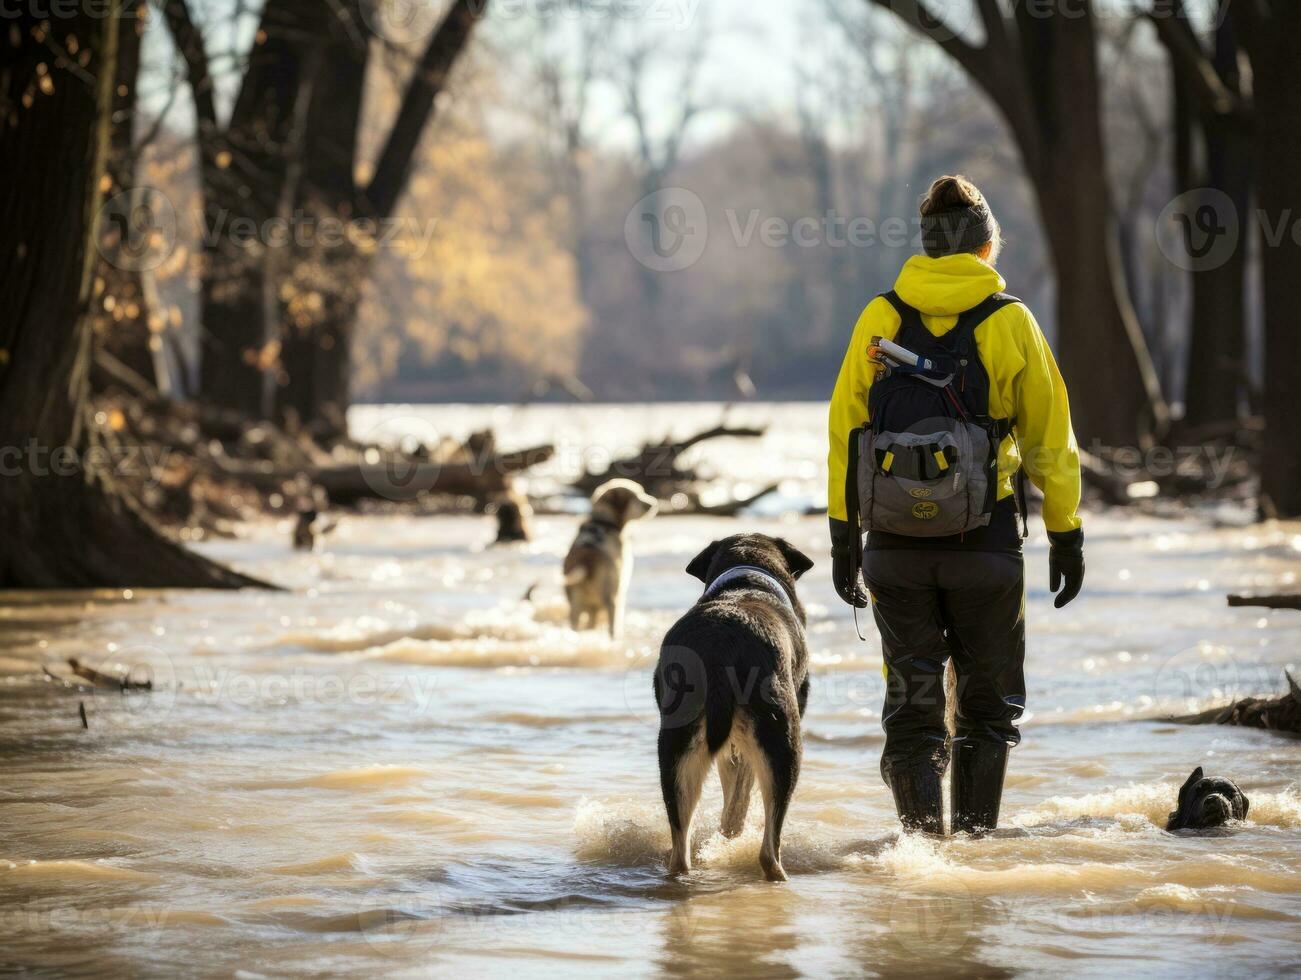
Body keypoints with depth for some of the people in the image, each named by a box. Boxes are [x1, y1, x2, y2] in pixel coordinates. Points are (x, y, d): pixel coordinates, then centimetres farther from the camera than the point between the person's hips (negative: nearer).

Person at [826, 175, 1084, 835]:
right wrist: (1065, 535, 7)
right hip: (985, 544, -1)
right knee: (988, 705, 13)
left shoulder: (878, 318, 2)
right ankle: (976, 839, 10)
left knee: (912, 705, 7)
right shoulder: (1009, 322, -2)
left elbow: (844, 431, 3)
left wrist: (843, 535, 9)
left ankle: (924, 839, -1)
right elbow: (1050, 440, 0)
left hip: (895, 542, 2)